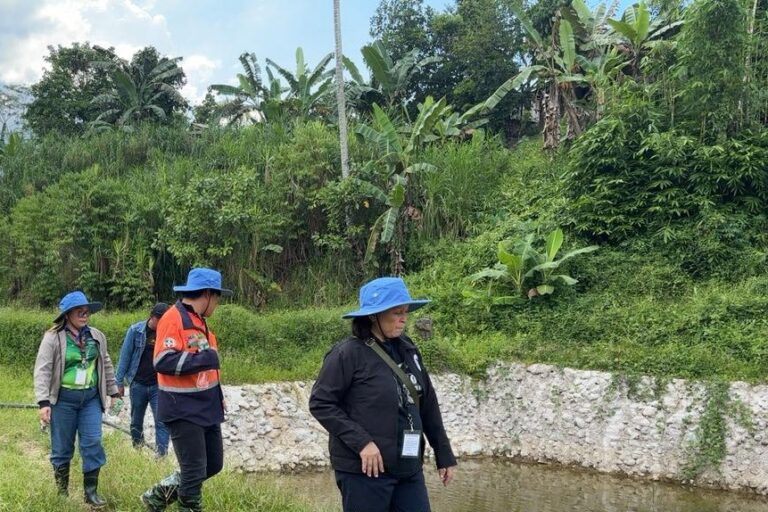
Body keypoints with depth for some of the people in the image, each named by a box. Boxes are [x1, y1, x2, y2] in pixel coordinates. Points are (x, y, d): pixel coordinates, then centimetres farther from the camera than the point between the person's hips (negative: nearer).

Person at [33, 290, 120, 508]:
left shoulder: (97, 336, 6)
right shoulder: (53, 338, -9)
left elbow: (106, 365, 16)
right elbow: (42, 370, -12)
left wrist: (113, 391, 17)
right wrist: (43, 402, -18)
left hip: (91, 398, 3)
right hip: (63, 398, -3)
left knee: (92, 443, -2)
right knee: (62, 446, 7)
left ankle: (91, 491, 8)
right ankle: (62, 491, 24)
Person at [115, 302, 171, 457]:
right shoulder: (135, 331, -7)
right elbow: (125, 356, -1)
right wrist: (120, 382, -1)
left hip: (159, 386, -1)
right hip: (138, 384, 1)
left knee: (162, 421, -9)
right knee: (136, 421, 14)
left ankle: (162, 455, -7)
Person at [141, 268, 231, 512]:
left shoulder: (198, 320, 14)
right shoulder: (173, 319, -16)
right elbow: (163, 362, -26)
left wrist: (217, 396, 19)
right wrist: (203, 359, -29)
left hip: (205, 406, 10)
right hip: (183, 409, -9)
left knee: (213, 464, 15)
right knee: (194, 471, -3)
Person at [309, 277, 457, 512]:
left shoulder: (407, 349, 8)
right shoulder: (348, 353, -10)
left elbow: (427, 404, 14)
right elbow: (320, 403, -11)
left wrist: (444, 455, 15)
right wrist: (361, 442, -18)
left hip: (409, 468, 6)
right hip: (364, 470, -6)